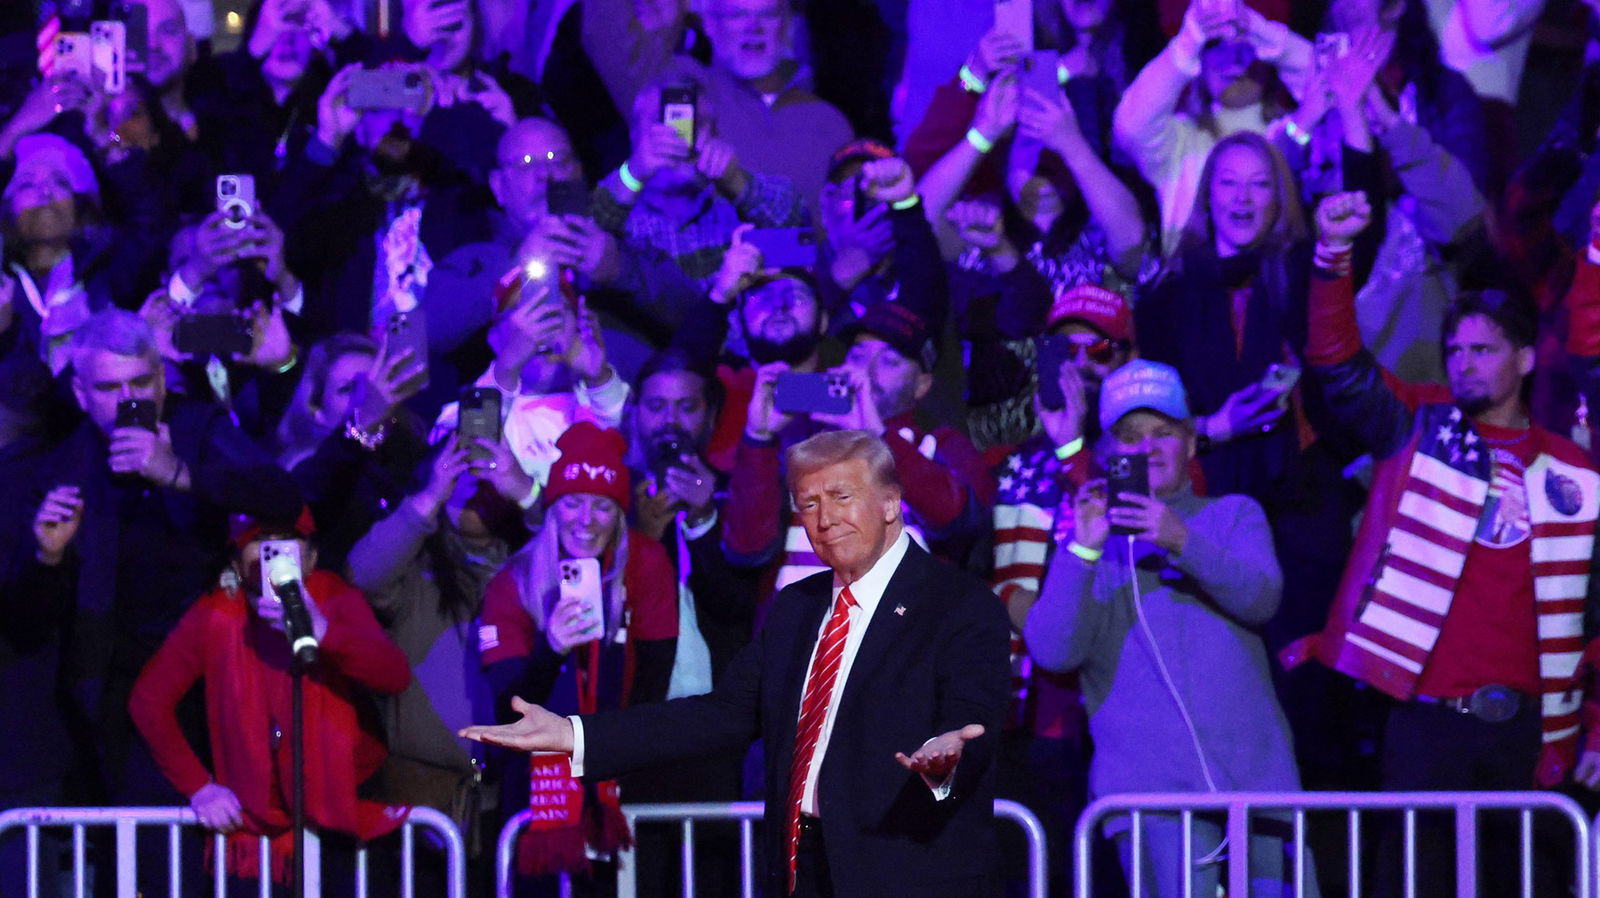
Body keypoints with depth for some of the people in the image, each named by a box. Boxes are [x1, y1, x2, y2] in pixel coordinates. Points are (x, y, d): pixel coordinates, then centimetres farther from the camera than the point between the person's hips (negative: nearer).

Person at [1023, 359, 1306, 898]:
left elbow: (1260, 598, -3)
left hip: (1256, 772, 2)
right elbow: (1052, 650, -1)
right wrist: (1084, 550, -12)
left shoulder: (1233, 515, 19)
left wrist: (1182, 542, -18)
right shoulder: (1087, 538, 15)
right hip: (1151, 783, -2)